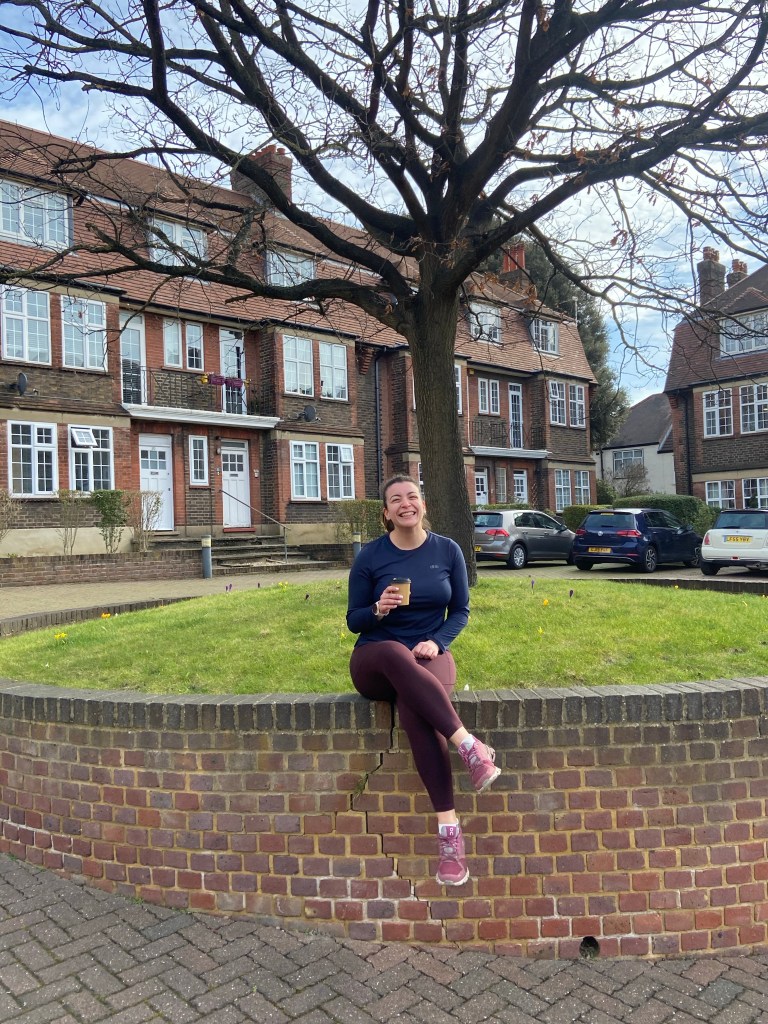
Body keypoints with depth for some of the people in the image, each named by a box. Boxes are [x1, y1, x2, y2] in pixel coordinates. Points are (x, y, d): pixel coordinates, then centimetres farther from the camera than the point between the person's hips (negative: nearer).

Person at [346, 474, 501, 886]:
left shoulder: (448, 550, 3)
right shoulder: (370, 555, -2)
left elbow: (460, 610, 8)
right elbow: (354, 620, 2)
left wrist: (437, 642, -11)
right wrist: (378, 610, -20)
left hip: (429, 656, 0)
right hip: (375, 660, 0)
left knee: (414, 711, -35)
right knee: (395, 654, -40)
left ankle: (449, 828, -32)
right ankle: (470, 746, -42)